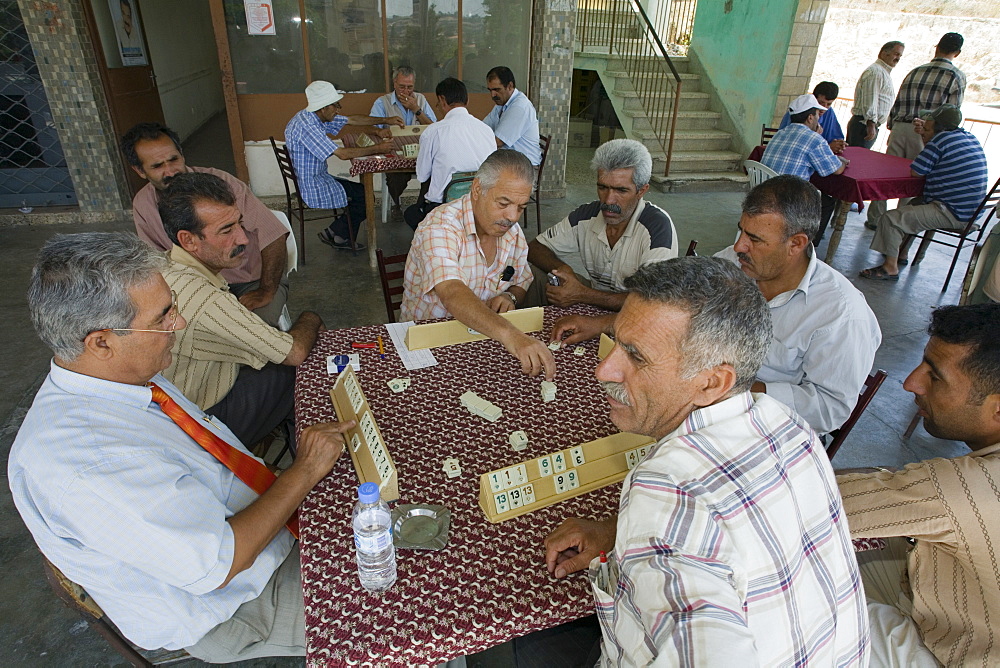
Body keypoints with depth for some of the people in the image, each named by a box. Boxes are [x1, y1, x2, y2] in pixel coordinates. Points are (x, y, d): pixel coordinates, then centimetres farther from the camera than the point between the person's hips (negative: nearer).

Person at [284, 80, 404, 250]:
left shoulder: (315, 116, 5)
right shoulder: (306, 126, -26)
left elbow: (353, 120, 13)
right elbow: (343, 154, -29)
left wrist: (386, 120, 9)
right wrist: (378, 149, -21)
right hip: (312, 190, -10)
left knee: (362, 191, 14)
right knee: (366, 197, -3)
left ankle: (343, 238, 21)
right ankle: (334, 234, 10)